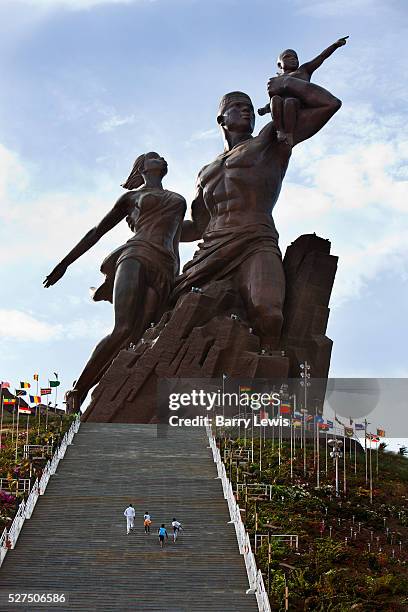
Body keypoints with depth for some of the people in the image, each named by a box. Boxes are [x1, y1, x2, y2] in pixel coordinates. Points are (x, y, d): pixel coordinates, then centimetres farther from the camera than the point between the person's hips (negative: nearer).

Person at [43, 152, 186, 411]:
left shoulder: (179, 201, 34)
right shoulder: (132, 196, 24)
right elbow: (97, 231, 25)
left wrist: (178, 287, 21)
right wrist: (64, 263, 23)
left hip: (164, 273, 3)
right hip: (137, 256, -3)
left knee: (133, 341, -17)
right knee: (124, 330, -27)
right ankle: (76, 394, -16)